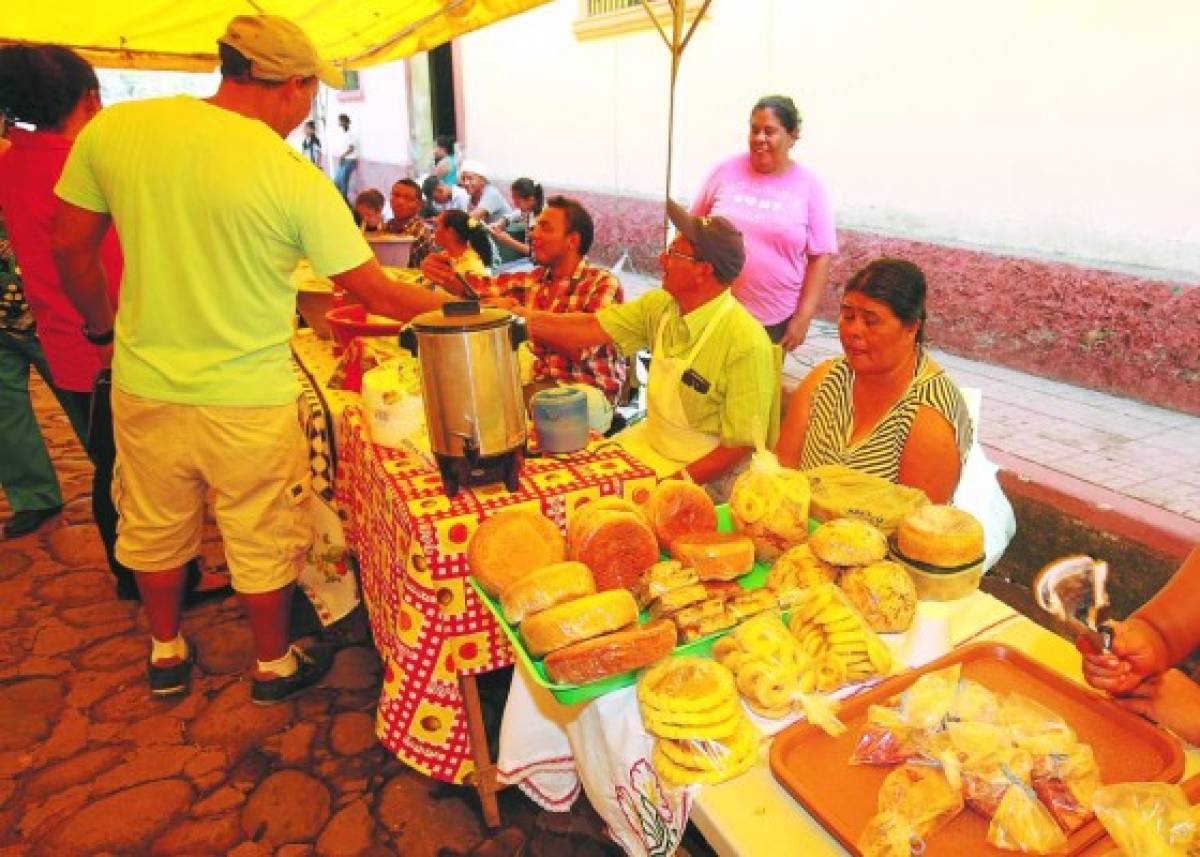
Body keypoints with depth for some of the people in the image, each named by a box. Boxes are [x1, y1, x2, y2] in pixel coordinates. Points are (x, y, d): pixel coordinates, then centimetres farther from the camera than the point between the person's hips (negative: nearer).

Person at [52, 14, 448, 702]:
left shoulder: (112, 129, -5)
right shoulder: (296, 179, -18)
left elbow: (72, 246, 4)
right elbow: (375, 291, -11)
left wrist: (106, 324, 20)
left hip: (145, 386, 5)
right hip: (249, 400, -4)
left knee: (154, 527, 24)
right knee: (263, 541, 15)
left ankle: (166, 654, 46)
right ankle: (274, 665, 36)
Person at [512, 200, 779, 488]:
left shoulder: (747, 345, -25)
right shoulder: (660, 305, -4)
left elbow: (740, 445, -21)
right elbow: (590, 329, -4)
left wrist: (675, 483, -27)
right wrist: (515, 315, -10)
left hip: (702, 472, -7)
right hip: (648, 441, 7)